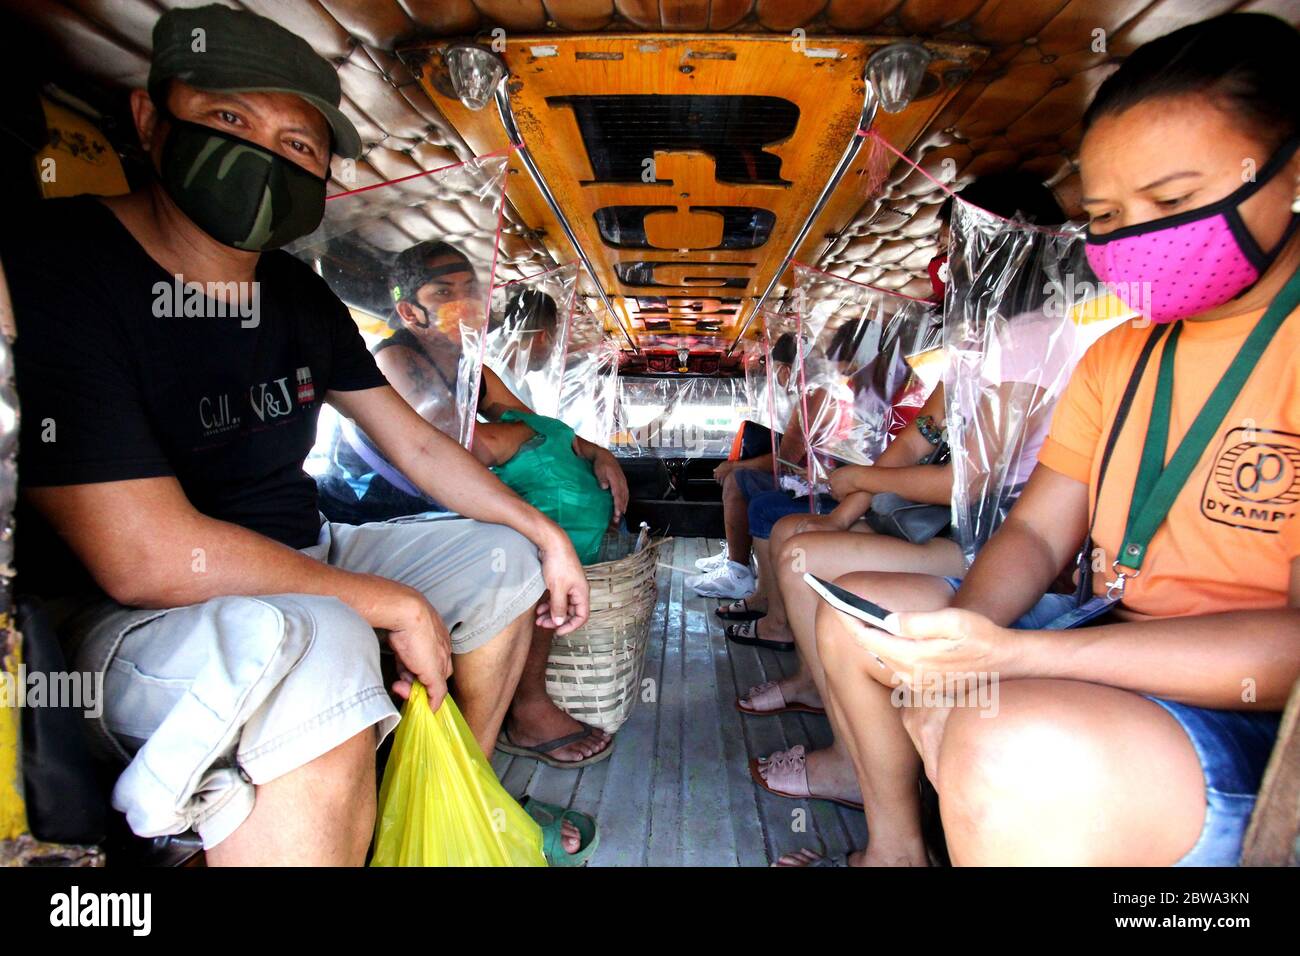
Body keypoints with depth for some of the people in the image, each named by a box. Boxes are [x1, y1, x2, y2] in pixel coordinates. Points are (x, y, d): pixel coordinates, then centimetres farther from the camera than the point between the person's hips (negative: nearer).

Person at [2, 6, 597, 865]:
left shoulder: (302, 299, 4)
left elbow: (416, 445, 9)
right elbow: (146, 556, -27)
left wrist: (545, 534, 4)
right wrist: (394, 607, -22)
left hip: (297, 560, 8)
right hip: (129, 612, -8)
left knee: (500, 559, 11)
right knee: (310, 651, -39)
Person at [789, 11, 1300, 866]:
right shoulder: (1115, 360, 10)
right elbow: (1037, 533, 5)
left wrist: (1011, 654, -30)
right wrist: (965, 631, -15)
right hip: (1106, 650, 8)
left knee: (1014, 744, -37)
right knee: (853, 611, 8)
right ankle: (896, 844, 19)